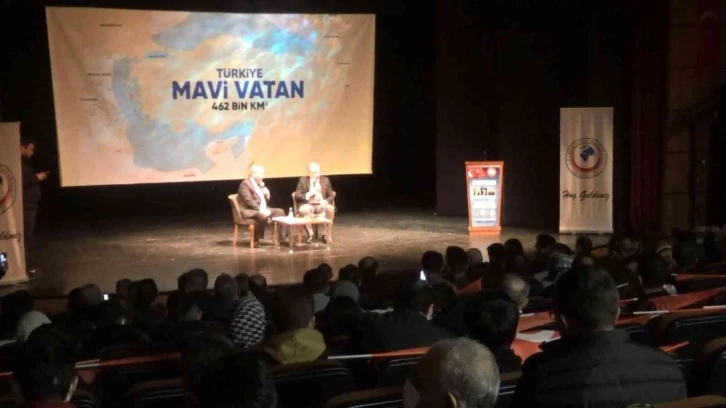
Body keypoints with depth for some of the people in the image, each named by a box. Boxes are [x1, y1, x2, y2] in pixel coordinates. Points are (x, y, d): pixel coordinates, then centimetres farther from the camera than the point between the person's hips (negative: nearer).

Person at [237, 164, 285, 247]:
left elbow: (265, 200, 23)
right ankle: (255, 240, -24)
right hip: (250, 211, -10)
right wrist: (261, 210, -27)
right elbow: (249, 201, -22)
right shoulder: (245, 184, -12)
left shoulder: (260, 184, 17)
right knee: (263, 216, -37)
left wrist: (266, 194, 0)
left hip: (262, 209, 10)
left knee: (280, 211, 1)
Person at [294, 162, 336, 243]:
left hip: (321, 205, 1)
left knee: (331, 208, -34)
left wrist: (326, 201, -15)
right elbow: (297, 196, 0)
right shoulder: (303, 180, 5)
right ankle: (310, 235, -21)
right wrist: (308, 194, -19)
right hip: (308, 204, -1)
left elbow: (331, 195, 8)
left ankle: (326, 234, -20)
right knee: (302, 210, -38)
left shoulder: (325, 180, 9)